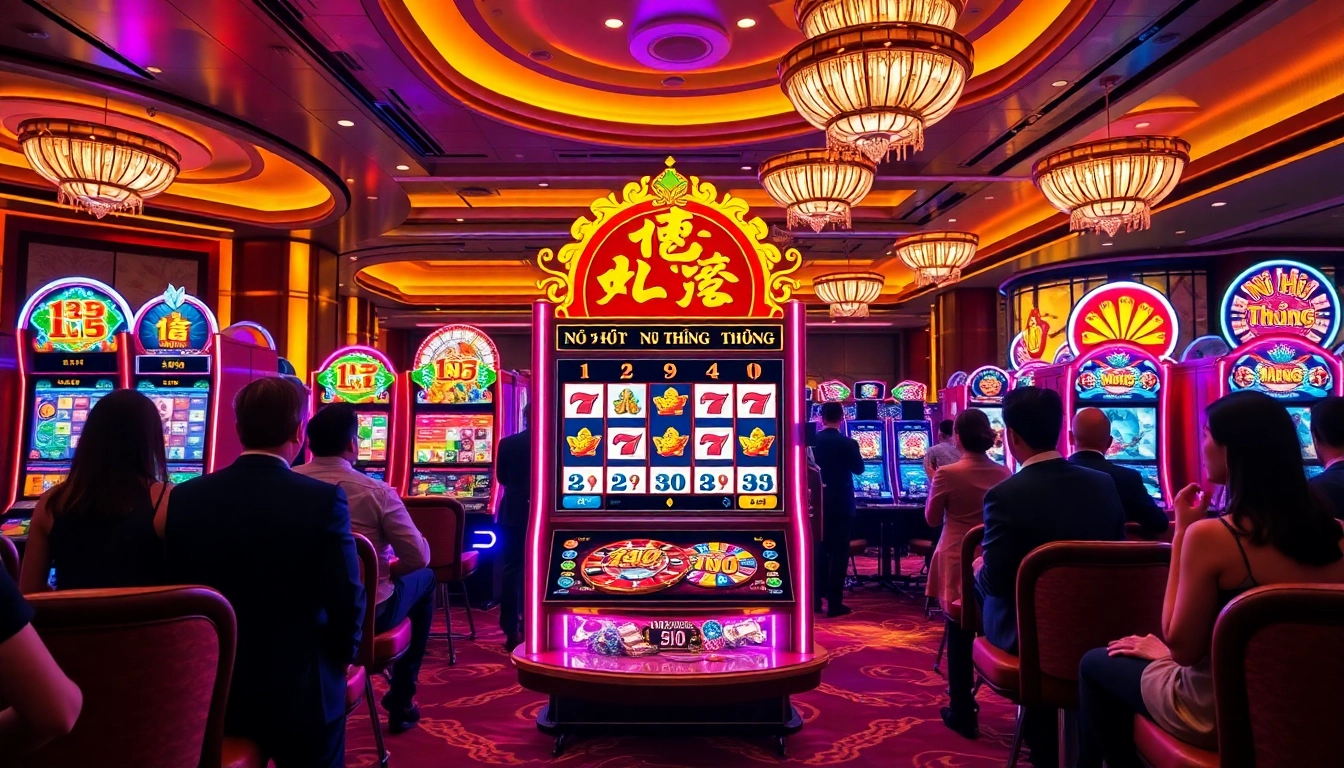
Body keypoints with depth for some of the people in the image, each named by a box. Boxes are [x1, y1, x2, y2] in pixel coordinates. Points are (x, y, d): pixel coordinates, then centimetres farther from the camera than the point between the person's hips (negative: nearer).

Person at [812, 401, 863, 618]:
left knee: (819, 550, 14)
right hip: (840, 504, -4)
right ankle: (835, 603, 2)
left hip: (818, 502, 4)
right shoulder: (848, 443, -12)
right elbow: (859, 469, 3)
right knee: (838, 552, 1)